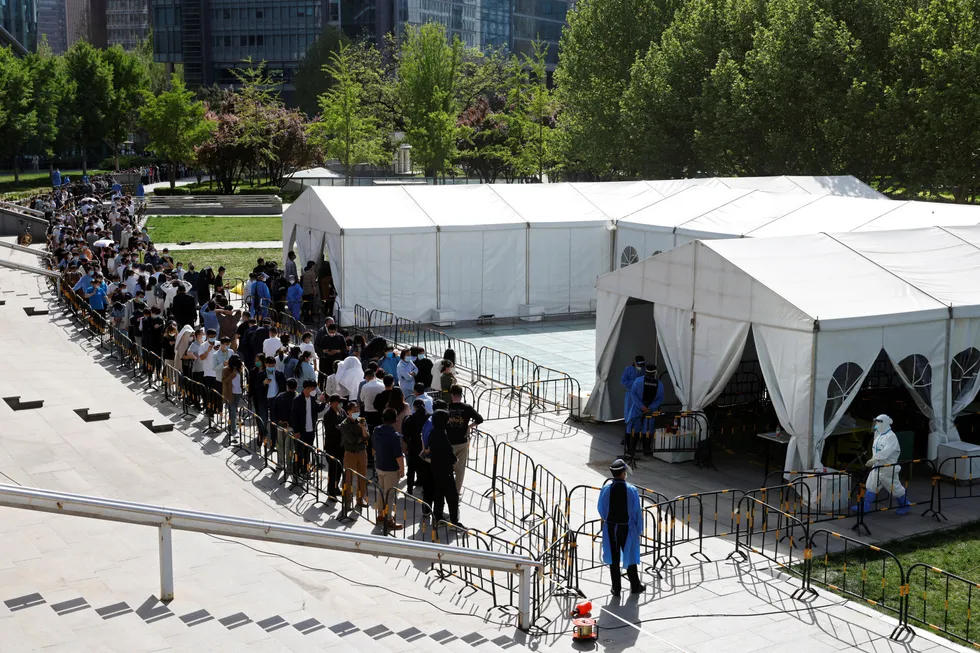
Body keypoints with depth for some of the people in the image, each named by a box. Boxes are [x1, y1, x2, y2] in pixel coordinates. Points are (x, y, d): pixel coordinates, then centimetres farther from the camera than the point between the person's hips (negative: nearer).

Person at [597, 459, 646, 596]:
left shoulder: (605, 489, -11)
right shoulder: (632, 490, -15)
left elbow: (601, 510, 1)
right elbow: (637, 512, -8)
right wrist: (639, 530, 4)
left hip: (610, 528, 1)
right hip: (627, 528, -1)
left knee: (613, 559, 11)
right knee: (630, 556, 16)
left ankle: (616, 588, 18)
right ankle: (635, 586, 29)